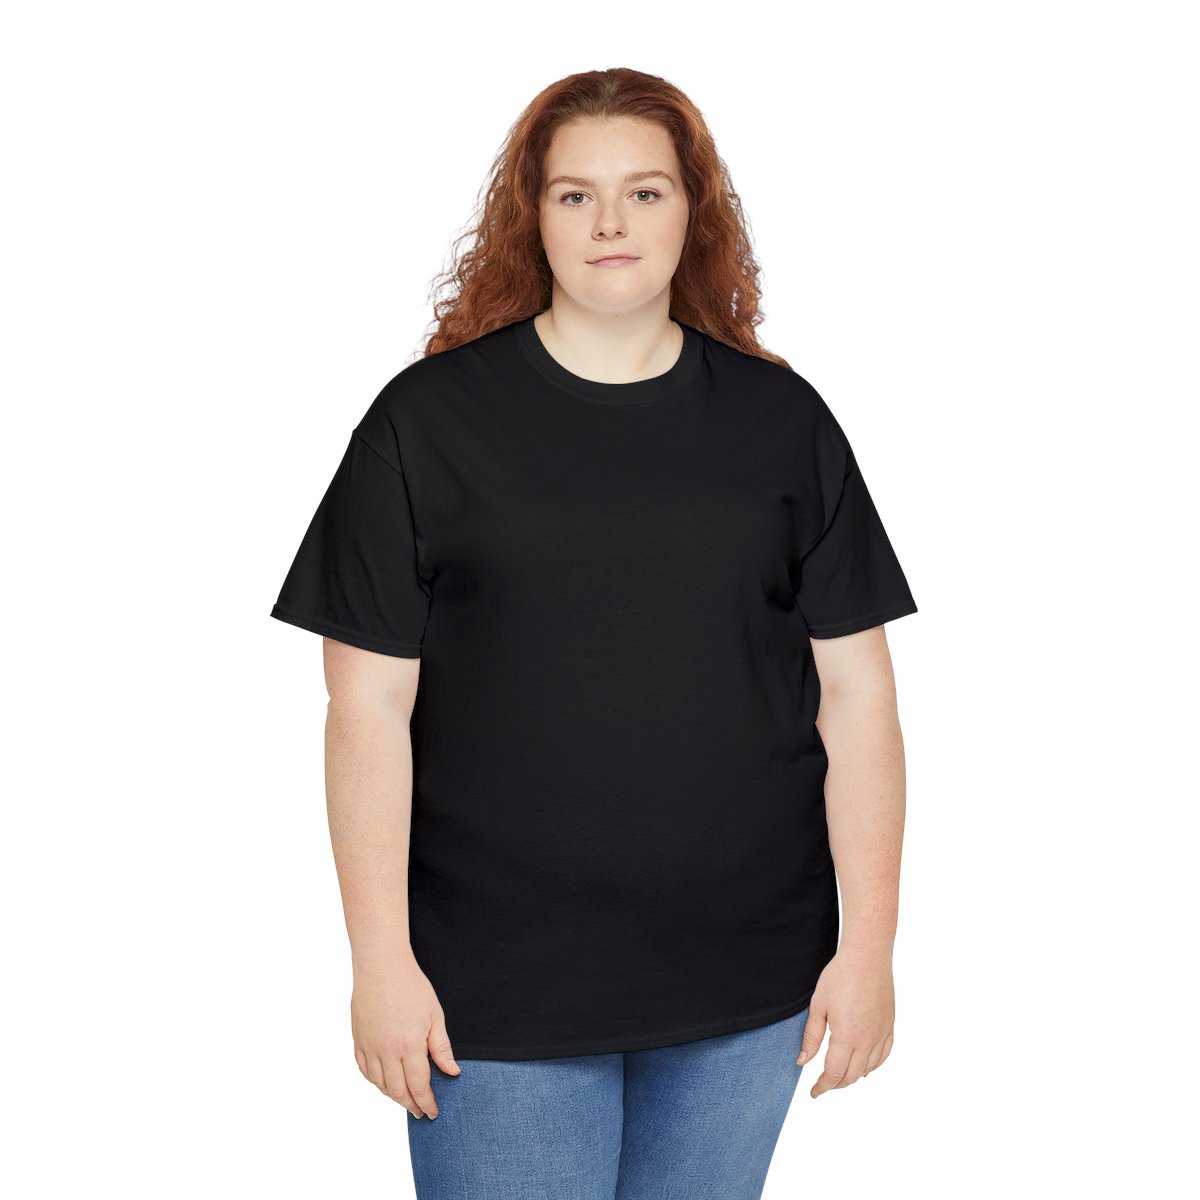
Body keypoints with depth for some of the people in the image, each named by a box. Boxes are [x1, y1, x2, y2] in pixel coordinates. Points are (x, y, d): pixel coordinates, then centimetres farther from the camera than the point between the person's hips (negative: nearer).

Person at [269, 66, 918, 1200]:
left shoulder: (781, 419, 4)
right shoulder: (430, 418, -3)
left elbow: (856, 691, 4)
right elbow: (370, 705, -4)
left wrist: (869, 942, 0)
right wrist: (382, 961, -7)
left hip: (746, 985, 3)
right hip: (496, 991, -2)